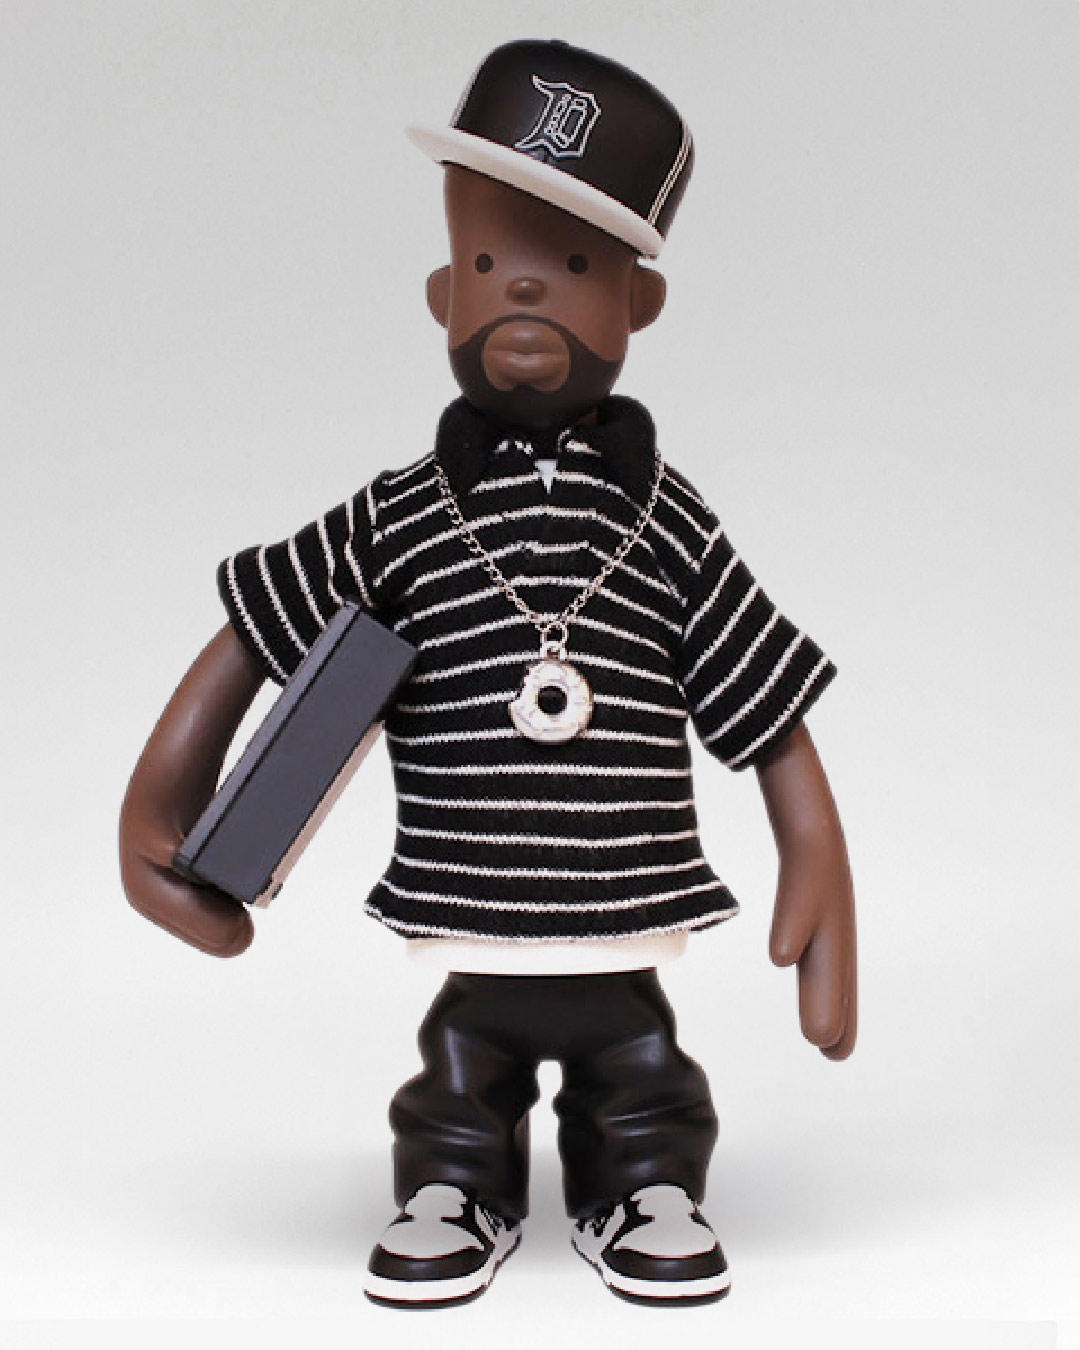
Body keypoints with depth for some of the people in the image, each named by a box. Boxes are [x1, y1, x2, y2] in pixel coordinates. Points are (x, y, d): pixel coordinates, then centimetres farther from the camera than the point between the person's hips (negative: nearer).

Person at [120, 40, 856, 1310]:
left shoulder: (670, 524, -4)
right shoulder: (398, 517, -6)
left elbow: (775, 725, 0)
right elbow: (248, 641, 0)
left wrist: (820, 900, -1)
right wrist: (152, 822, -1)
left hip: (626, 934, 1)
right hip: (467, 942, 0)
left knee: (639, 1086, 19)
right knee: (460, 1086, 19)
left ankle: (647, 1197, 41)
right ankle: (455, 1198, 41)